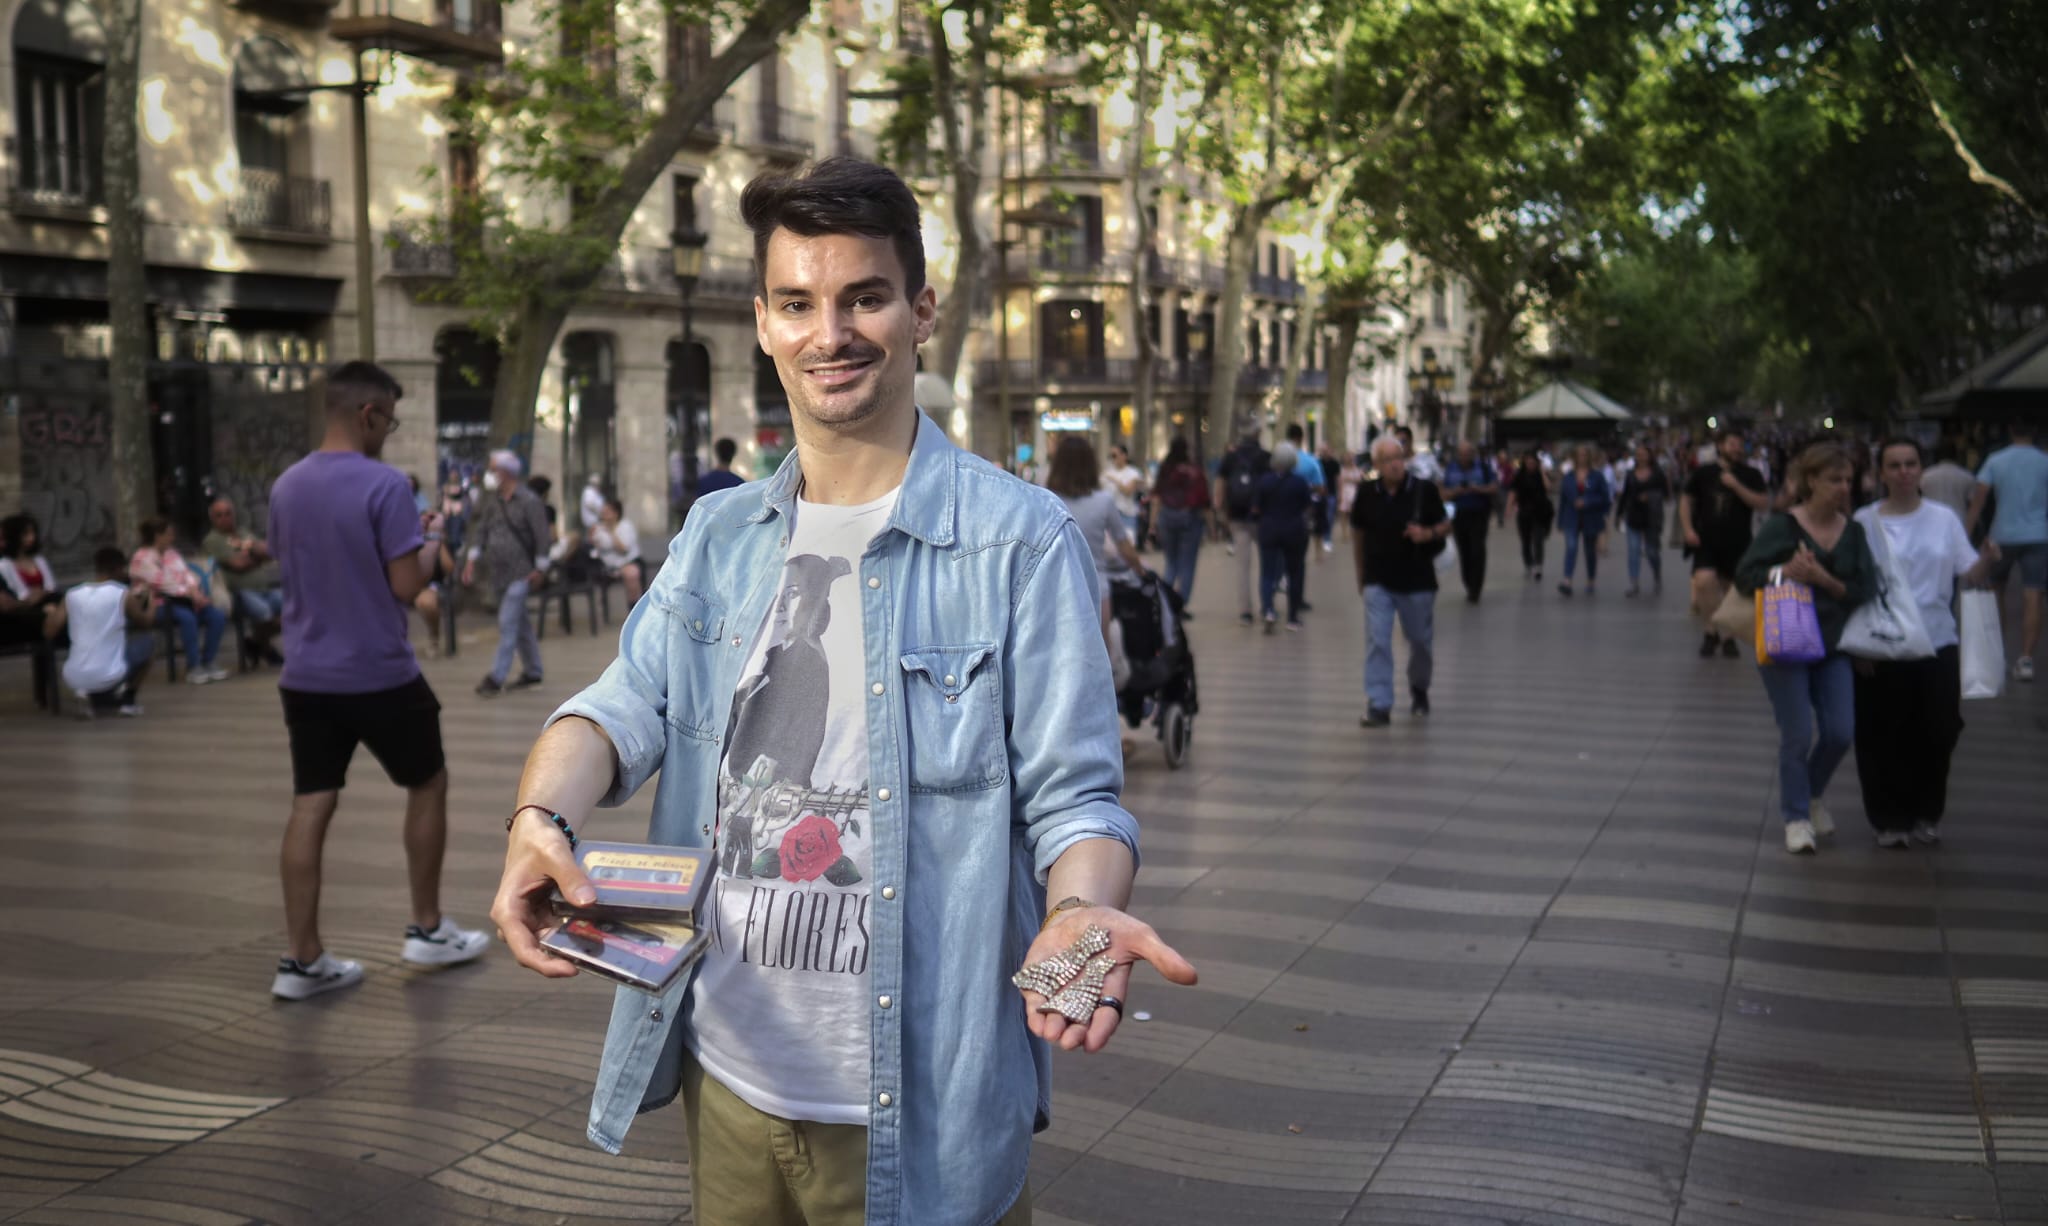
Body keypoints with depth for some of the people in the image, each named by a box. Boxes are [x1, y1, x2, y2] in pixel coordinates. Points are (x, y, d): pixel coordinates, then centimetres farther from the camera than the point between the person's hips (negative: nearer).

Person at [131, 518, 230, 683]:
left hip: (184, 599, 7)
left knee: (217, 616, -16)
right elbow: (162, 585, -15)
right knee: (187, 617, -37)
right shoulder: (142, 558, -5)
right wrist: (190, 593, -16)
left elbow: (187, 574, 12)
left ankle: (207, 663, -7)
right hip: (160, 605, -7)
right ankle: (193, 668, -26)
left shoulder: (172, 552, 18)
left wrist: (195, 590, -9)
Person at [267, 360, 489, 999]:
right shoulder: (384, 484, -15)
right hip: (379, 674, -6)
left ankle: (303, 959, 4)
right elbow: (405, 586, -16)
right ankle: (428, 930, 21)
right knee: (428, 785, 13)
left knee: (311, 807, 4)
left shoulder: (286, 486, 7)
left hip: (305, 675, 6)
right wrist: (430, 551, 5)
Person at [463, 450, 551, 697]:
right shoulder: (491, 501, 9)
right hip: (497, 572, 7)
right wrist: (471, 561, -1)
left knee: (508, 623, -10)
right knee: (521, 622, 15)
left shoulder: (529, 501, -10)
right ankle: (533, 671, 24)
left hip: (520, 573, -7)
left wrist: (540, 568, -13)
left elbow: (541, 535, -11)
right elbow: (480, 529, 8)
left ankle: (496, 678, -10)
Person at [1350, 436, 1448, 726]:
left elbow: (1446, 525, 1)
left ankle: (1419, 688, 40)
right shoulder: (1367, 493, -2)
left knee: (1421, 640, 14)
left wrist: (1428, 533, -21)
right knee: (1377, 642, -8)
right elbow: (1358, 533, 10)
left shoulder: (1424, 490, -8)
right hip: (1378, 582, 0)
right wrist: (1360, 573, 13)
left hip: (1417, 580, 0)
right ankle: (1379, 705, -6)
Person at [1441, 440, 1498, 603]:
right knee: (1464, 552, 4)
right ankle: (1470, 587, 17)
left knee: (1477, 551, -9)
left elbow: (1495, 487, -2)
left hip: (1478, 515, -3)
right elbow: (1445, 491, 7)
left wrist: (1478, 489, -19)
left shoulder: (1483, 466, -1)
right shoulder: (1451, 469, 5)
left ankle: (1474, 591, -6)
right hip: (1458, 515, 3)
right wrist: (1456, 492, -15)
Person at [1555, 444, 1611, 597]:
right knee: (1571, 547, -16)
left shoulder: (1597, 476, -3)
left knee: (1591, 550, 10)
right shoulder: (1568, 476, 3)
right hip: (1572, 520, 0)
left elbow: (1605, 498, -5)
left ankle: (1590, 583, 23)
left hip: (1591, 520, 0)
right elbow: (1562, 499, 7)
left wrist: (1586, 503, -17)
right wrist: (1560, 521, 6)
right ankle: (1567, 582, -26)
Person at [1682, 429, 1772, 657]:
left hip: (1737, 544, 1)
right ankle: (1712, 631, -3)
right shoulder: (1703, 472, 4)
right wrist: (1688, 529, 0)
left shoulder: (1751, 475, 3)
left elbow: (1763, 505, -7)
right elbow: (1686, 500, 13)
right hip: (1706, 542, -1)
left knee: (1731, 591, 8)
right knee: (1704, 581, -22)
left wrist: (1736, 486, -15)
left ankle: (1727, 637, 26)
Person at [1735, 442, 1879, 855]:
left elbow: (1866, 589, -2)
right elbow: (1745, 575, -8)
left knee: (1840, 732, 1)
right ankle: (1796, 817, 15)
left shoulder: (1853, 532, 5)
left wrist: (1824, 580, -18)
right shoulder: (1783, 525, -7)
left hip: (1832, 644, 4)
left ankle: (1811, 794, 29)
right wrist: (1785, 572, -25)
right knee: (1798, 735, -2)